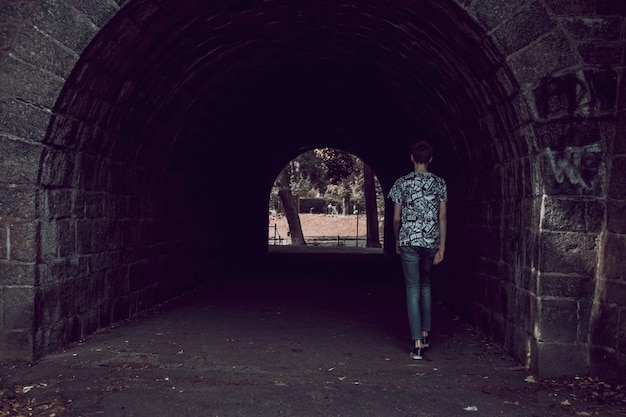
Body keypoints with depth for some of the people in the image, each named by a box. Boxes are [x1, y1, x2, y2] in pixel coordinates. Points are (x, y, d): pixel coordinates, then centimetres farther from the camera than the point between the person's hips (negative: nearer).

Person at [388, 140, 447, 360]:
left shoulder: (402, 183, -4)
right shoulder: (440, 183, 2)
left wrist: (397, 241, 14)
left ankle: (417, 344, -6)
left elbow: (396, 218, -1)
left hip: (409, 241, -3)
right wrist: (441, 247, 5)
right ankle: (425, 333, 28)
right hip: (431, 242, 3)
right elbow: (442, 217, 1)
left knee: (413, 289, -2)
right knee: (426, 286, 21)